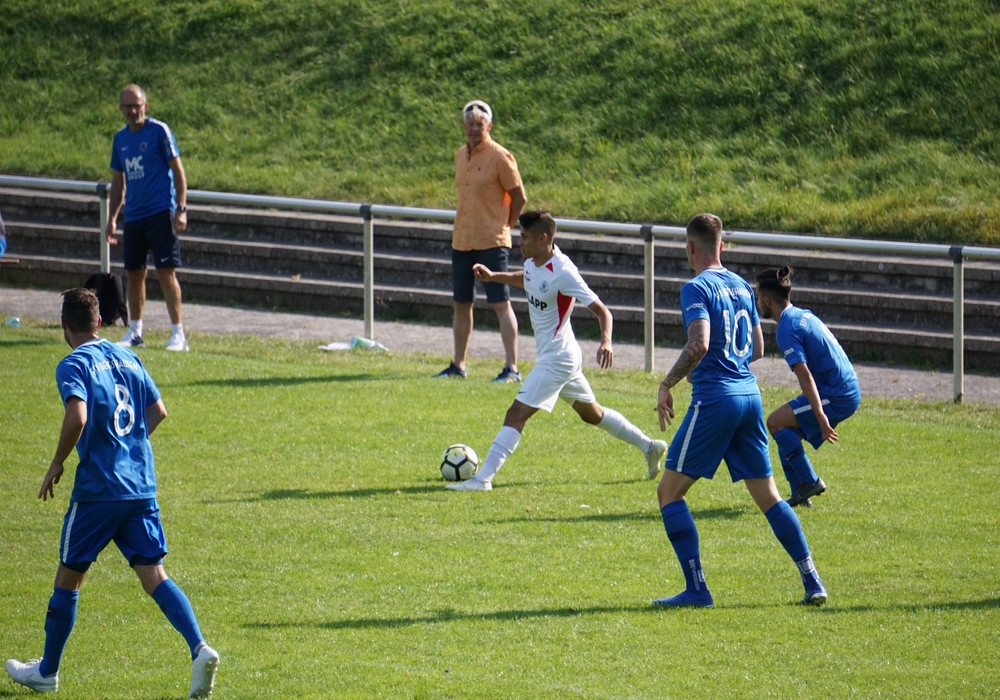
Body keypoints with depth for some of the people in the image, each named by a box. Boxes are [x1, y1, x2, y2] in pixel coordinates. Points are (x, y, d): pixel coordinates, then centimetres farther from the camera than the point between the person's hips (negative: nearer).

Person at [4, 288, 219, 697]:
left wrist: (56, 465, -11)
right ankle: (199, 649, -19)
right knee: (153, 575, 2)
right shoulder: (126, 358, 11)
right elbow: (157, 411, 16)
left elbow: (77, 418, -25)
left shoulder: (74, 365, -9)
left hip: (97, 490, -5)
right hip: (141, 486, 5)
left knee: (68, 578, 10)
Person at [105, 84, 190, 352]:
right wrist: (111, 218, 17)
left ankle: (178, 334, -9)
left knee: (166, 271, -10)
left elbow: (177, 170, -6)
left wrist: (181, 209, -13)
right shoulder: (120, 138, 13)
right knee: (133, 273, 8)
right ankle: (134, 331, 20)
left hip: (161, 213, -6)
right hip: (133, 217, 6)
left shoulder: (159, 131, -5)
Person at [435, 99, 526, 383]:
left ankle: (512, 368, -8)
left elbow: (519, 197, -5)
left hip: (491, 242, -7)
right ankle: (458, 366, 22)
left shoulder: (500, 157, -10)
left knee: (501, 304, -8)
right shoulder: (461, 156, 11)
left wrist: (503, 226, 3)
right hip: (461, 240, 7)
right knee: (461, 304, 12)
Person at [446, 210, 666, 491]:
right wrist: (494, 276, 14)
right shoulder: (534, 262, 0)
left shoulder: (563, 273, -25)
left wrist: (606, 342, -41)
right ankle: (649, 447, 35)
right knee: (591, 413, 23)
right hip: (554, 354, 10)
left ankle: (483, 478, -18)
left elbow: (601, 310, -25)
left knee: (517, 413, -14)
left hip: (557, 358, -10)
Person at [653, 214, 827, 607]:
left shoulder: (697, 288, -9)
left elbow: (699, 344, -22)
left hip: (714, 398, -7)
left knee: (669, 492, 1)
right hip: (750, 394, 7)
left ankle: (696, 589, -5)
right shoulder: (742, 287, 14)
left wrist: (667, 384, -12)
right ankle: (812, 582, 7)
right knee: (767, 494, 13)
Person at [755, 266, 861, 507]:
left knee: (776, 422, -9)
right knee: (787, 430, 13)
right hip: (849, 390, 10)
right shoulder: (804, 315, 14)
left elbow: (805, 375, -24)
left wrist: (821, 417, -29)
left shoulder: (787, 330, -15)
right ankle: (801, 493, 11)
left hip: (836, 396, -10)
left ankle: (810, 482, -6)